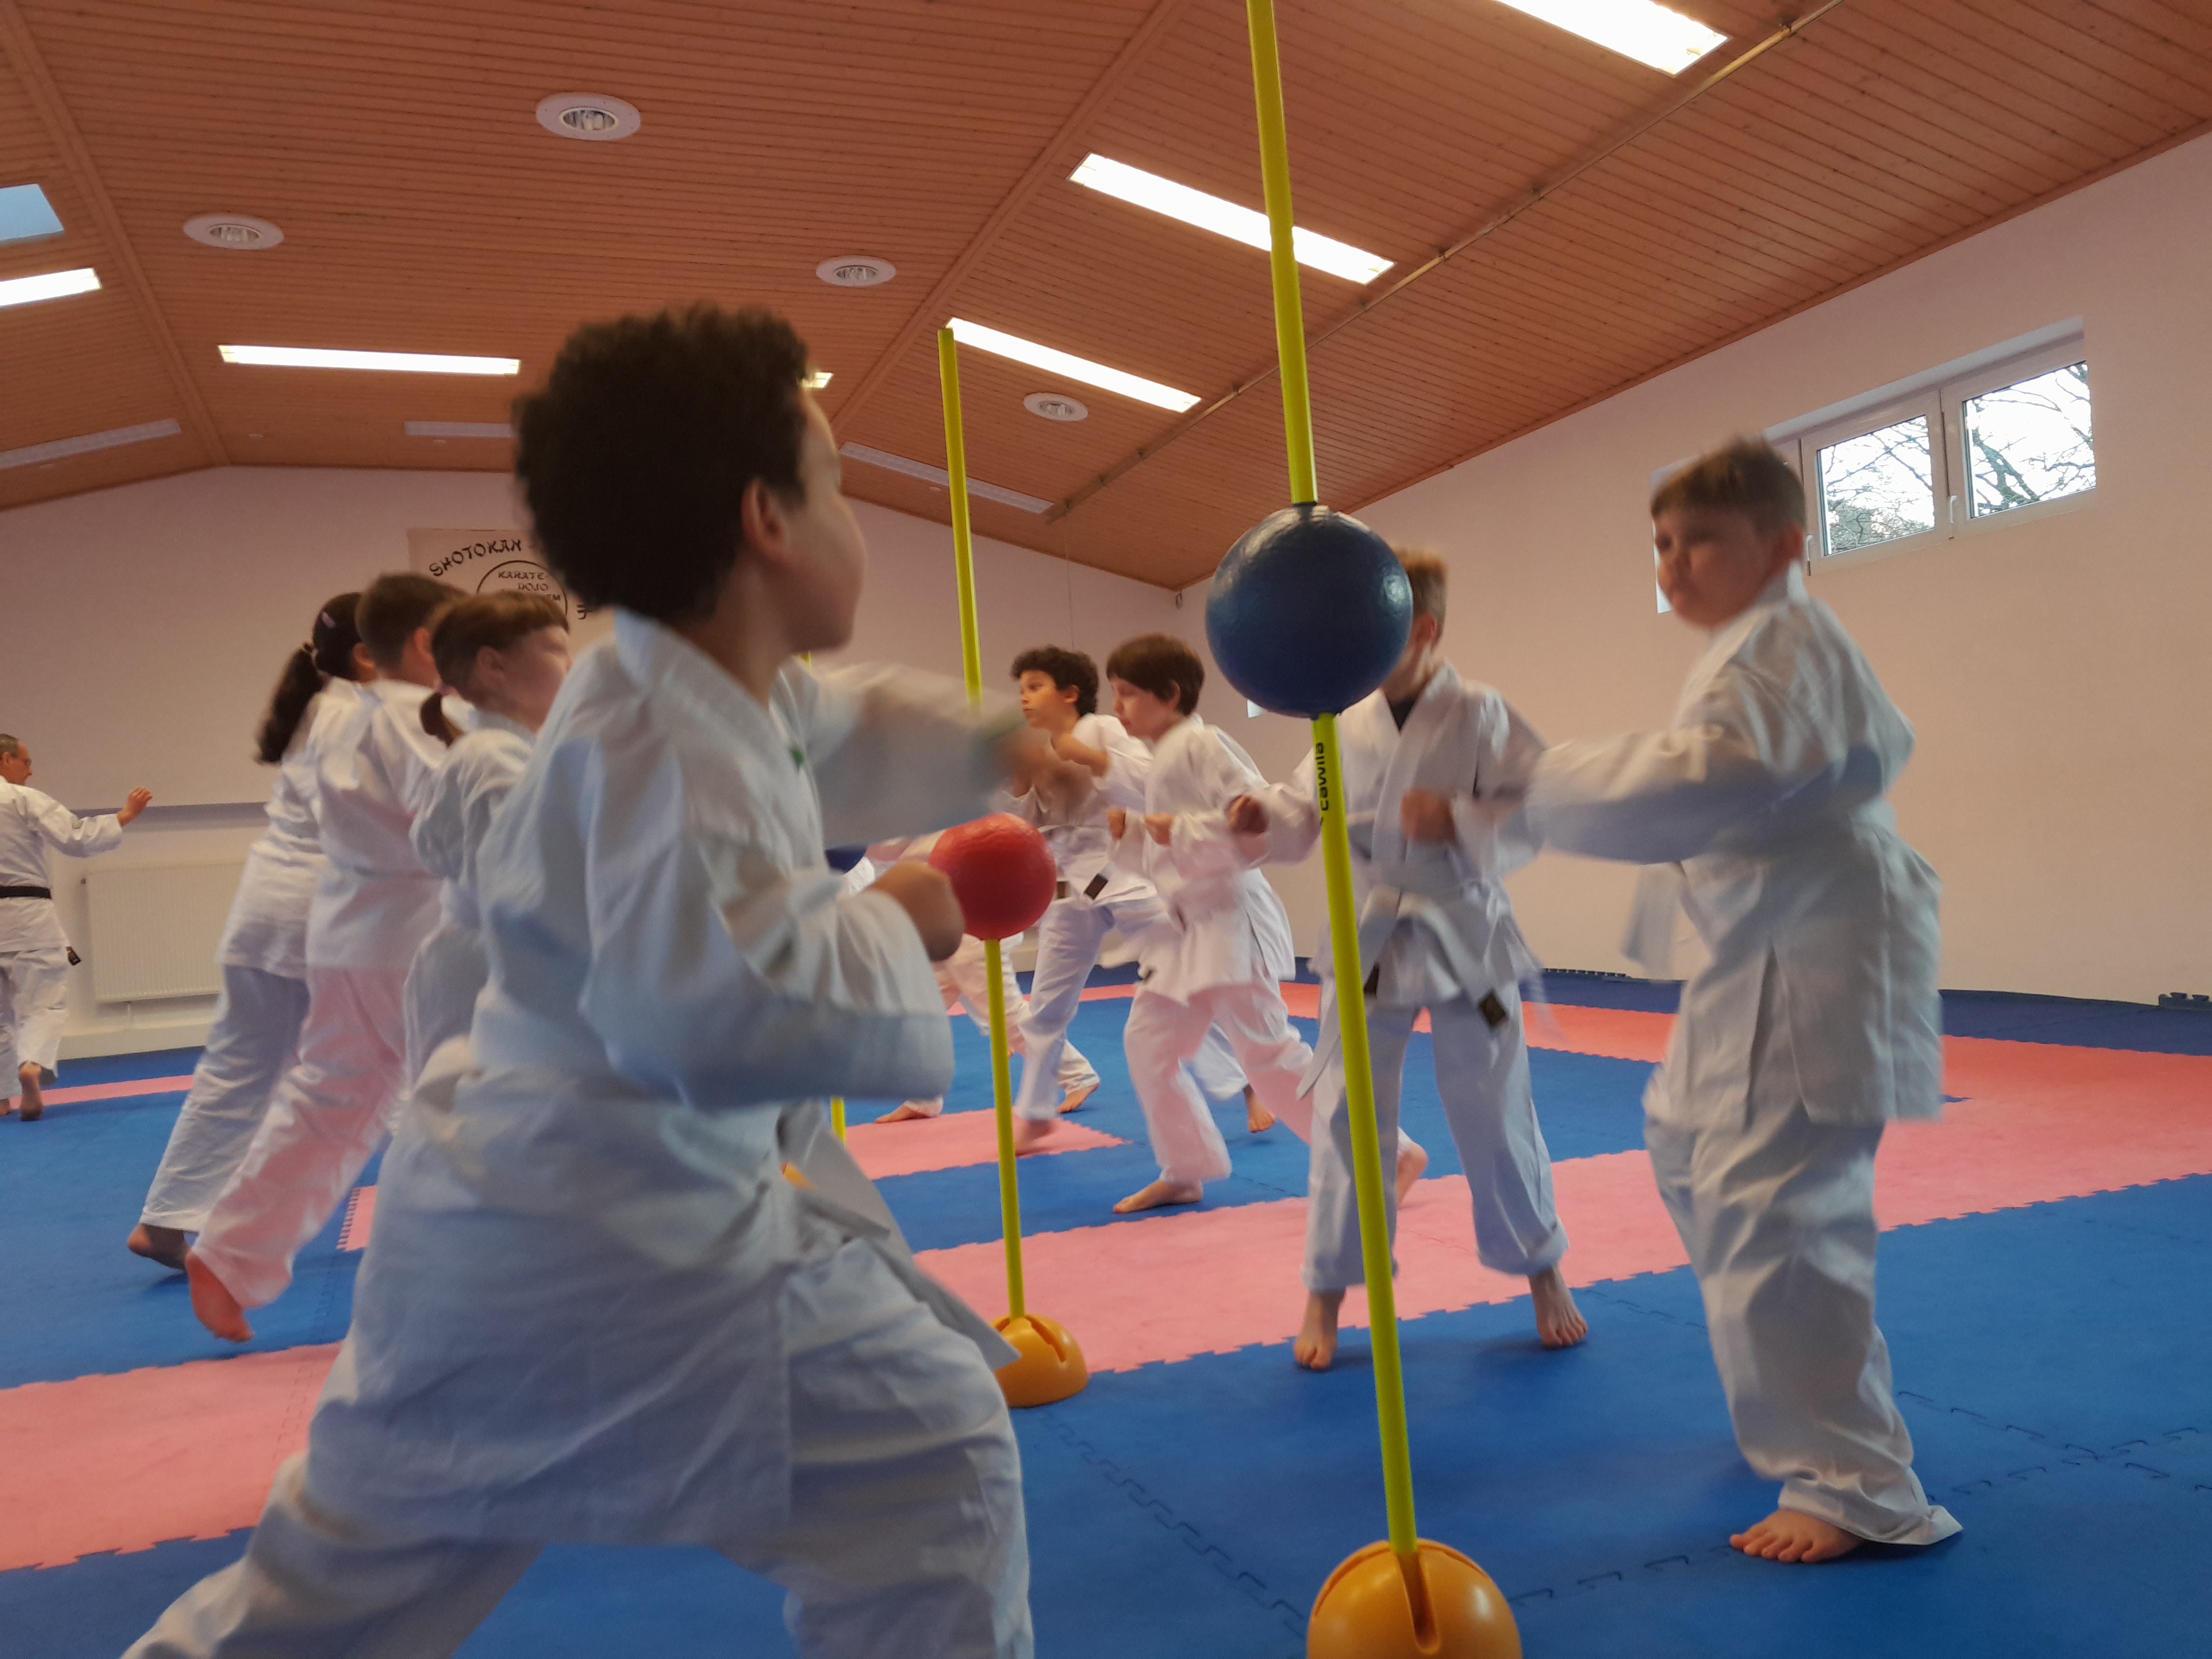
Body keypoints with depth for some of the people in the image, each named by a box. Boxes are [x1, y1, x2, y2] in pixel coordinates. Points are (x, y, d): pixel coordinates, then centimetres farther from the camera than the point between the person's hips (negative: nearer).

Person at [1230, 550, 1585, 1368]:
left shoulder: (1480, 714, -10)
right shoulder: (1347, 723, 0)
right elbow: (1309, 812, 6)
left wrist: (1457, 818, -27)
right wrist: (1264, 815, -15)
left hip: (1464, 938, -2)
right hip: (1368, 941, 2)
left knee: (1495, 1114, 9)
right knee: (1347, 1117, 4)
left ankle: (1543, 1272, 33)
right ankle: (1326, 1295, 19)